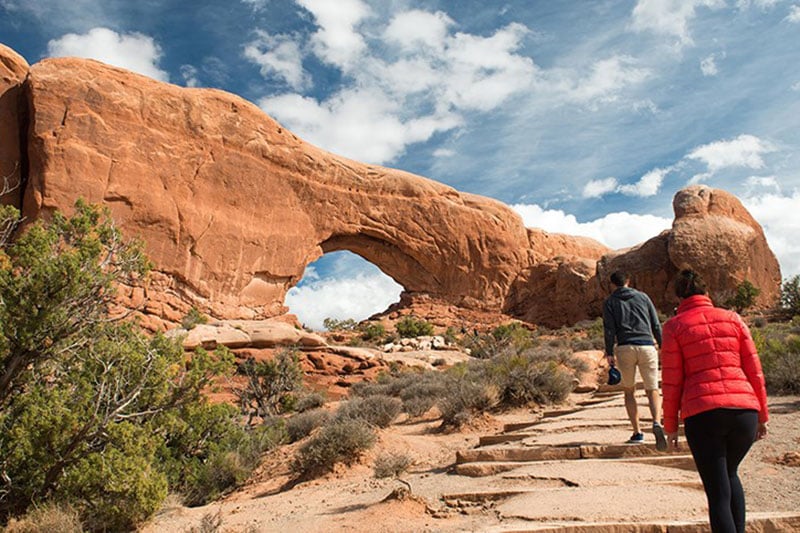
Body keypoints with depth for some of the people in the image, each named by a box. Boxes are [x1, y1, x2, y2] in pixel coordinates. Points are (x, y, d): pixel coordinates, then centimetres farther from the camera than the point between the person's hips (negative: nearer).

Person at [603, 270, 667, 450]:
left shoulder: (609, 302, 10)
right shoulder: (643, 297, 15)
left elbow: (609, 329, 0)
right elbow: (656, 325, 12)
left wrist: (609, 353, 0)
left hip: (625, 348, -1)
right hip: (647, 346, 1)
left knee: (629, 391, 12)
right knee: (652, 390, 5)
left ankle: (637, 432, 7)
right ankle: (657, 423, -21)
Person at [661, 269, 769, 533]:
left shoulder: (674, 326, 3)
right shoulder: (732, 319, 11)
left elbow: (671, 382, 1)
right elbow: (755, 370, 9)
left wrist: (671, 426, 8)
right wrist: (762, 415, 17)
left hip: (702, 414, -3)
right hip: (744, 409, 3)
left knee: (718, 492, 4)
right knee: (730, 473, 27)